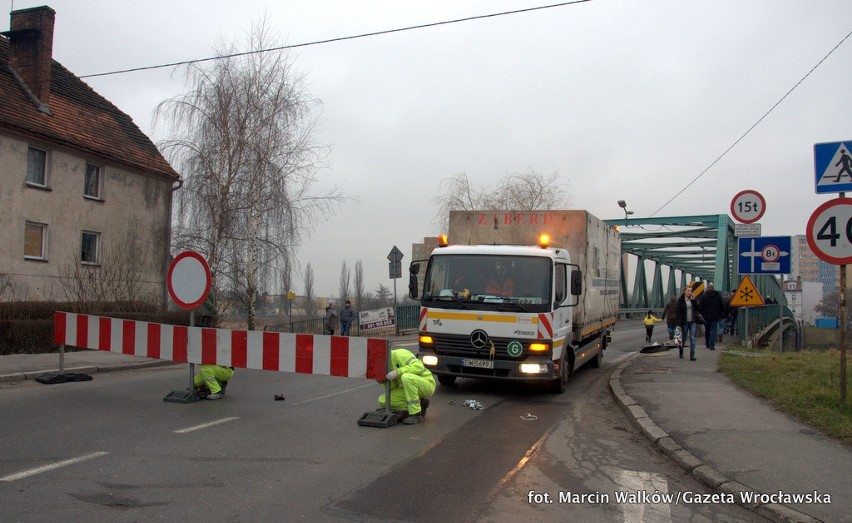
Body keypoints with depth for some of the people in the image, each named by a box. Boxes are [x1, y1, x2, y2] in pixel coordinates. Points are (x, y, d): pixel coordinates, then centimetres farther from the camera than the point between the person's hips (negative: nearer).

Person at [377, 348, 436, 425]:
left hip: (426, 385, -8)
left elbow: (419, 366, -31)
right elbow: (392, 387, 6)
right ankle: (419, 405, 3)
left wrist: (397, 372, -34)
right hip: (411, 389, 8)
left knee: (406, 377, -38)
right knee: (383, 400, -7)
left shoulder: (398, 354, -19)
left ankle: (416, 414, -23)